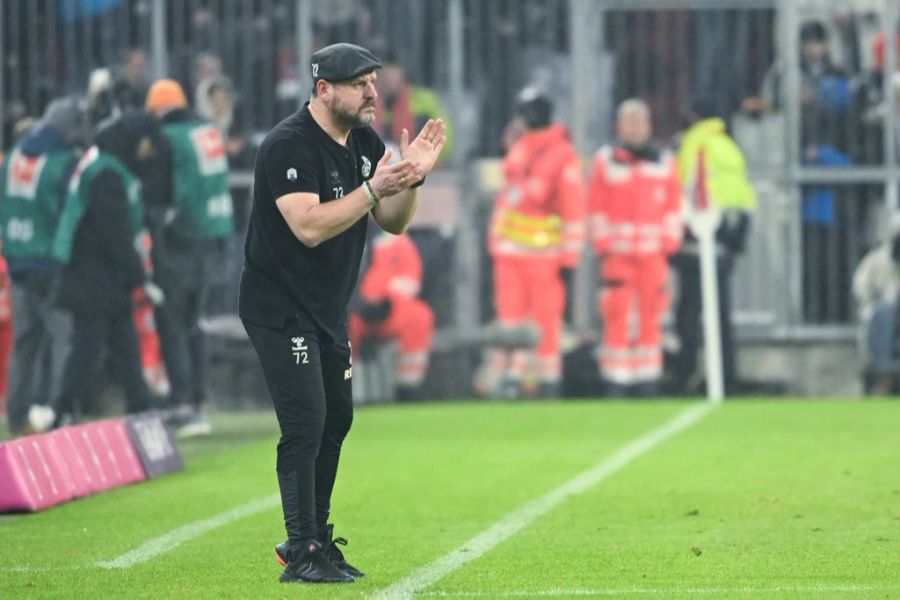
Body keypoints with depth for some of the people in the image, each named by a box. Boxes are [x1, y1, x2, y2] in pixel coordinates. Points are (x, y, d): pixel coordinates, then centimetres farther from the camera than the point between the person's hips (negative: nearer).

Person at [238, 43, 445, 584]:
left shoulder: (366, 143, 5)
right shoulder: (289, 145, -21)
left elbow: (393, 222, 8)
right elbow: (309, 226, -30)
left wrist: (413, 177, -10)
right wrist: (373, 189, -31)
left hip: (329, 311, 9)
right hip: (281, 309, -9)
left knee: (336, 419, 14)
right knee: (306, 423, -14)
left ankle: (314, 539, 26)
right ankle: (302, 555, -11)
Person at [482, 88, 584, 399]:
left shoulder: (562, 155, -9)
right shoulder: (518, 149, 13)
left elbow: (574, 209, -9)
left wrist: (569, 257, -11)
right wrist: (495, 237, 20)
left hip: (544, 252, -6)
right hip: (509, 250, 6)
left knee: (546, 316, -1)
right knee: (510, 312, 2)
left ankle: (549, 378, 7)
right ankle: (510, 376, 4)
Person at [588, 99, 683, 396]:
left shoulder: (665, 162, 9)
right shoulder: (605, 160, 4)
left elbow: (674, 206, 10)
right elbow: (597, 207, 4)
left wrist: (669, 243, 1)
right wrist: (603, 245, -3)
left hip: (654, 252, 2)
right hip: (617, 250, -2)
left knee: (651, 316, 3)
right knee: (617, 316, -8)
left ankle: (648, 377, 10)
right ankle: (616, 379, -5)